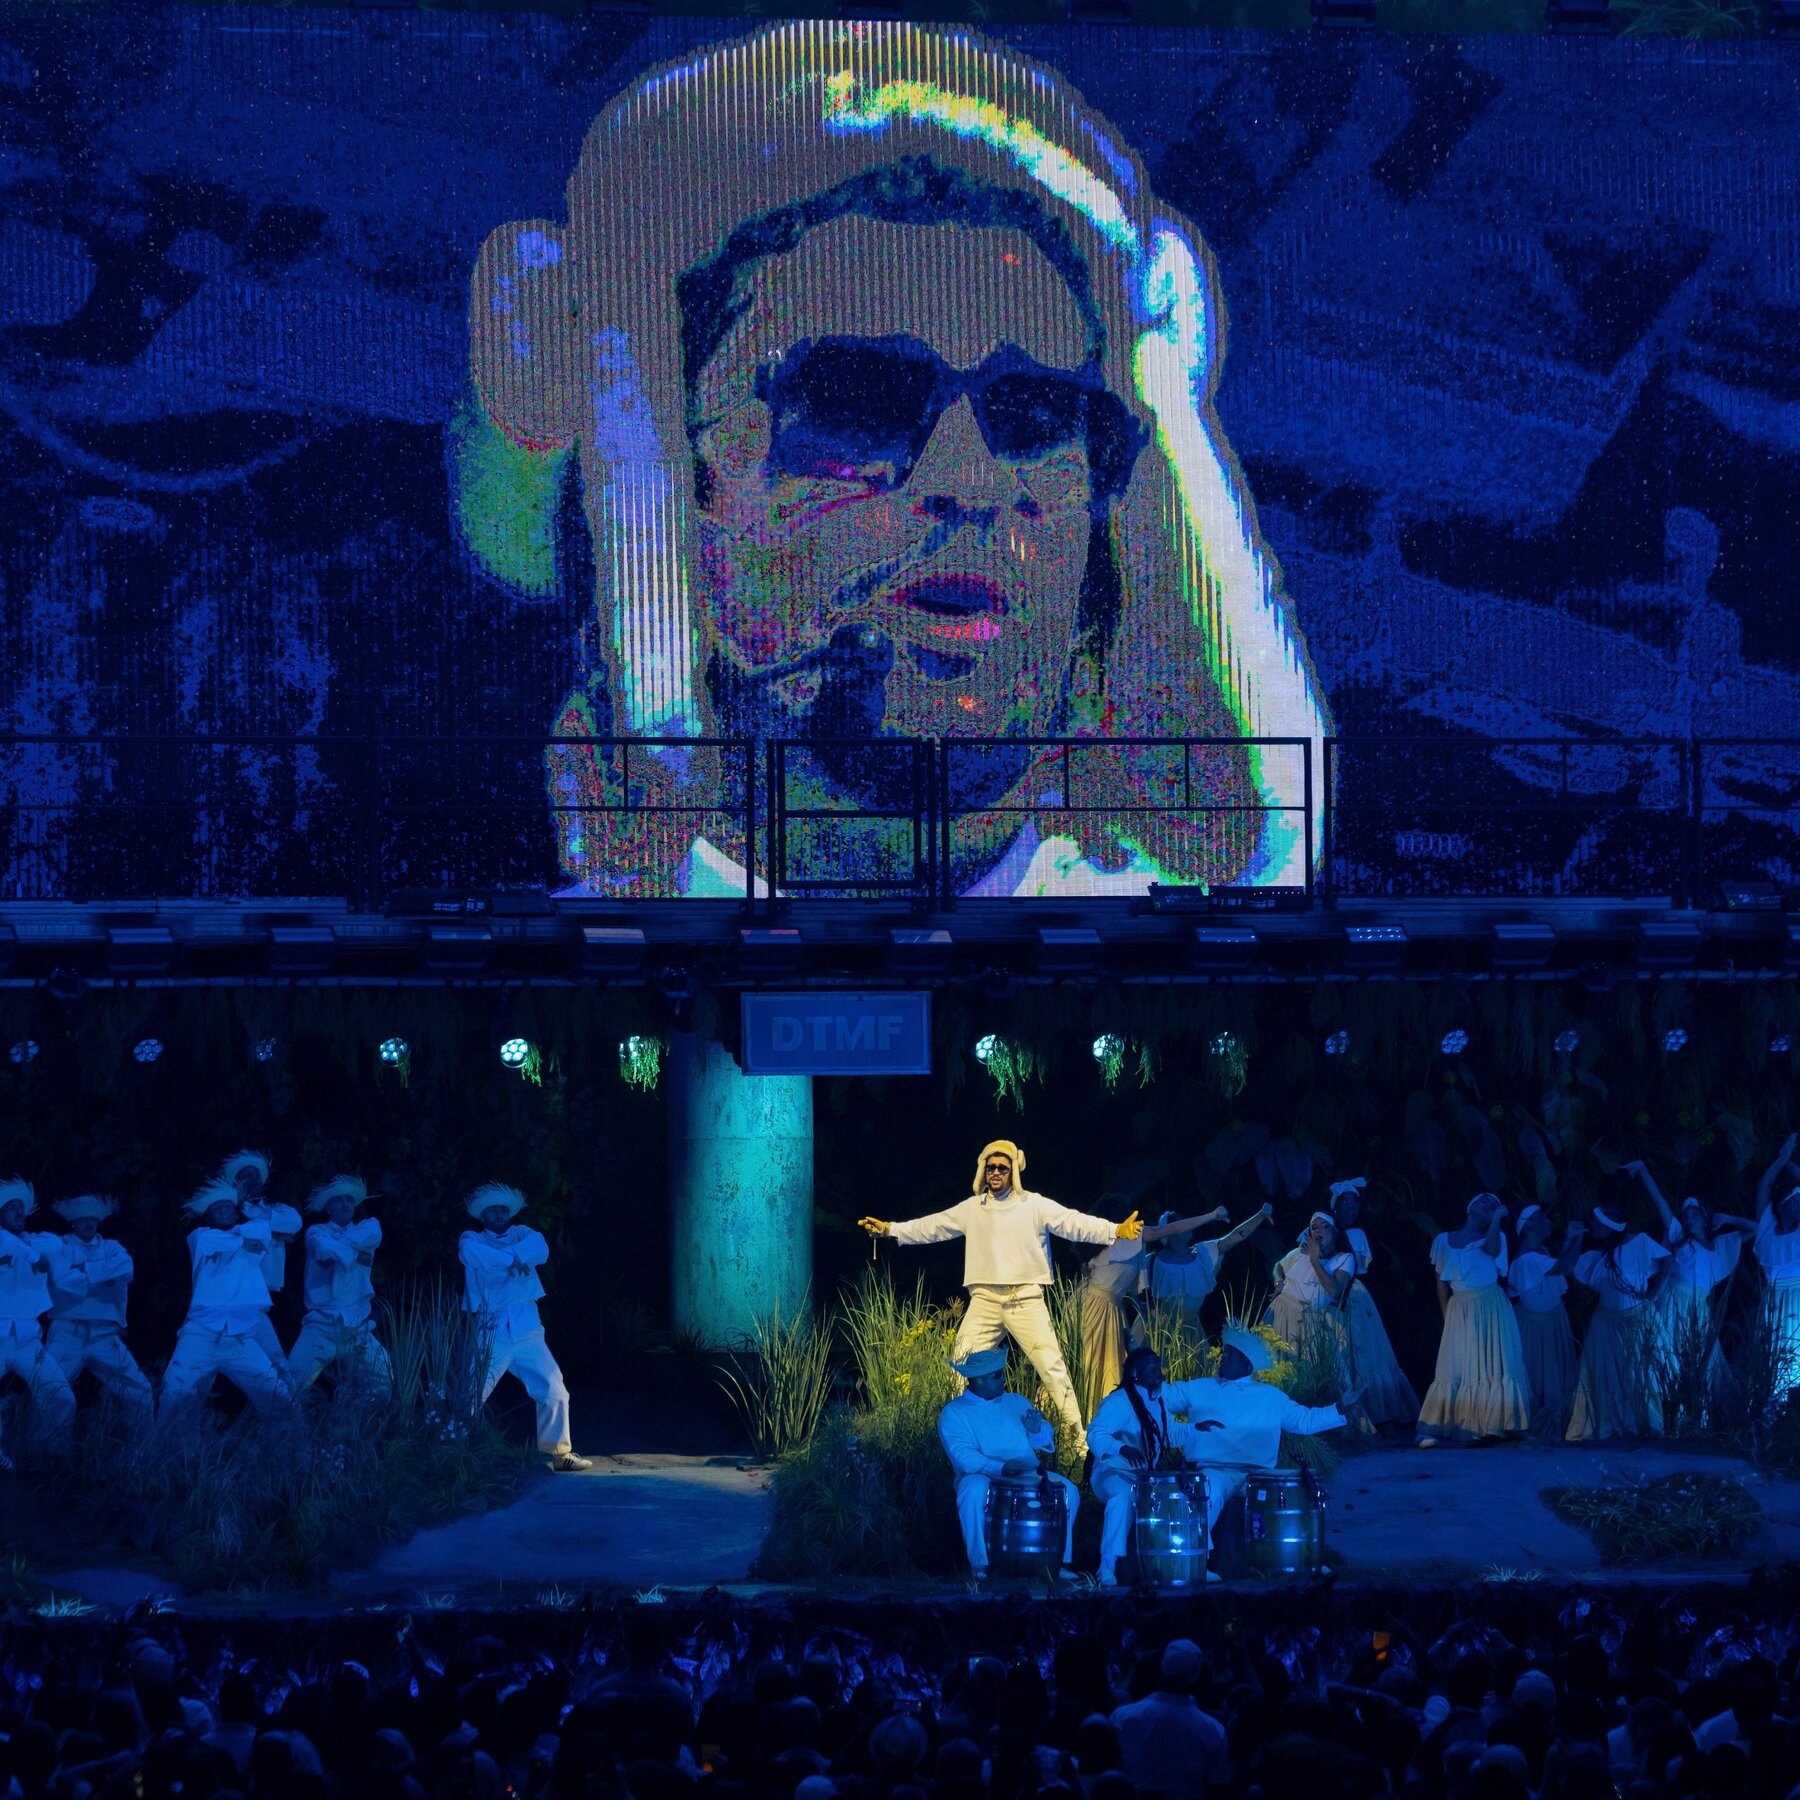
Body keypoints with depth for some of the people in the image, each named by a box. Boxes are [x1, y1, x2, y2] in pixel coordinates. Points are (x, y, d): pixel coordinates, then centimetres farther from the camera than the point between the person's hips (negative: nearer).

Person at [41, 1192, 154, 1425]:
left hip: (105, 1335, 3)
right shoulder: (59, 1246, 7)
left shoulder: (111, 1247, 16)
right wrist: (103, 1274, -3)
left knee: (141, 1393, -2)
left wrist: (85, 1269, -8)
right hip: (68, 1333, -3)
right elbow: (63, 1281, -11)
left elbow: (126, 1269, -6)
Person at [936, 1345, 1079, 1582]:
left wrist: (1037, 1431, -8)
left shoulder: (1016, 1403, 17)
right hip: (982, 1476, -5)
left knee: (1069, 1491, -15)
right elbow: (962, 1456, -16)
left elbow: (1047, 1441, 17)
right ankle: (980, 1565, -27)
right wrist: (999, 1467, -31)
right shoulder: (954, 1414, -1)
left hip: (1026, 1475, 5)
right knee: (974, 1491, -38)